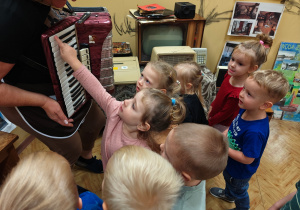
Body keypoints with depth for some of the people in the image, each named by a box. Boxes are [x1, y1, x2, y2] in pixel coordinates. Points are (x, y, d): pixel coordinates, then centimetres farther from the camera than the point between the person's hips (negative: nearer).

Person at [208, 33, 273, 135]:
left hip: (222, 125, -7)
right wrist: (212, 105, 15)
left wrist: (209, 121, -9)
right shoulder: (230, 75, -13)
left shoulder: (237, 93, -36)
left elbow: (225, 114, -22)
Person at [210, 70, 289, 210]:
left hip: (240, 172, -7)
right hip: (230, 162, 7)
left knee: (239, 192, 26)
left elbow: (247, 159, -32)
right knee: (227, 178, 37)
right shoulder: (245, 110, -19)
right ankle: (228, 195, 69)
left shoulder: (255, 132, -43)